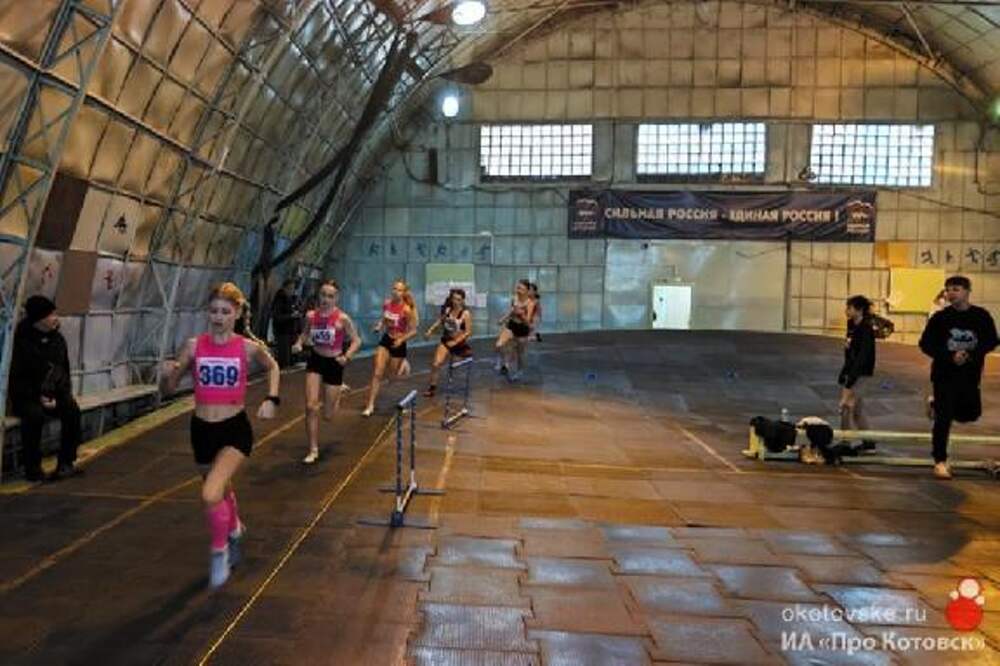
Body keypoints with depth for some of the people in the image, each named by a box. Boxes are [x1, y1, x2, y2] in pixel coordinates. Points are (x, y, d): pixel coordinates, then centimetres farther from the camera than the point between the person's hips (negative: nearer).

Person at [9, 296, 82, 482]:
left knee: (72, 410, -26)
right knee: (34, 415, -35)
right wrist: (37, 397, -18)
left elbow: (64, 373, 8)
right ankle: (32, 468, -22)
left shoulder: (58, 340, 4)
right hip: (26, 397, -4)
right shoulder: (23, 342, -10)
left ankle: (65, 463, -24)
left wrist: (59, 396, -8)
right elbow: (16, 378, -8)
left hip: (52, 395, 4)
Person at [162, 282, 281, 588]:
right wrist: (170, 375, -21)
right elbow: (169, 388, 1)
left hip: (235, 428, -3)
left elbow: (273, 367, 12)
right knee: (221, 490, 23)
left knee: (211, 496, -23)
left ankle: (220, 550, 6)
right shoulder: (194, 345, -5)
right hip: (202, 429, 3)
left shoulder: (248, 347, -9)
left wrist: (271, 399, -2)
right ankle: (235, 529, 57)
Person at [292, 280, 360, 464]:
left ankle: (339, 391, 43)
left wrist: (347, 356, -22)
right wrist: (299, 343, -8)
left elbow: (356, 340, -7)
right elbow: (305, 333, 13)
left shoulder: (342, 318, -16)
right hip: (315, 360, 2)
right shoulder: (311, 315, -6)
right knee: (311, 407, -10)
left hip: (334, 363, -2)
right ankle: (313, 450, 5)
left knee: (328, 416, 7)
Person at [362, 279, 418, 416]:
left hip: (398, 343, -4)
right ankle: (370, 406, -6)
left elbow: (413, 330, -13)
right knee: (377, 374, -7)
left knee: (393, 376, 12)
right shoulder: (386, 303, -4)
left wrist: (401, 339, -26)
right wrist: (379, 326, -4)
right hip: (385, 340, 4)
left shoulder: (406, 309, -19)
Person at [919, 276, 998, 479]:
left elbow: (991, 342, 2)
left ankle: (939, 406, 37)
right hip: (945, 375, -2)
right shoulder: (940, 317, -7)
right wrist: (950, 356, -18)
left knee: (970, 413, 8)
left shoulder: (981, 316, -4)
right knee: (943, 419, -3)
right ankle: (940, 461, 8)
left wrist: (971, 355, -15)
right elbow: (926, 344, -6)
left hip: (970, 375, 2)